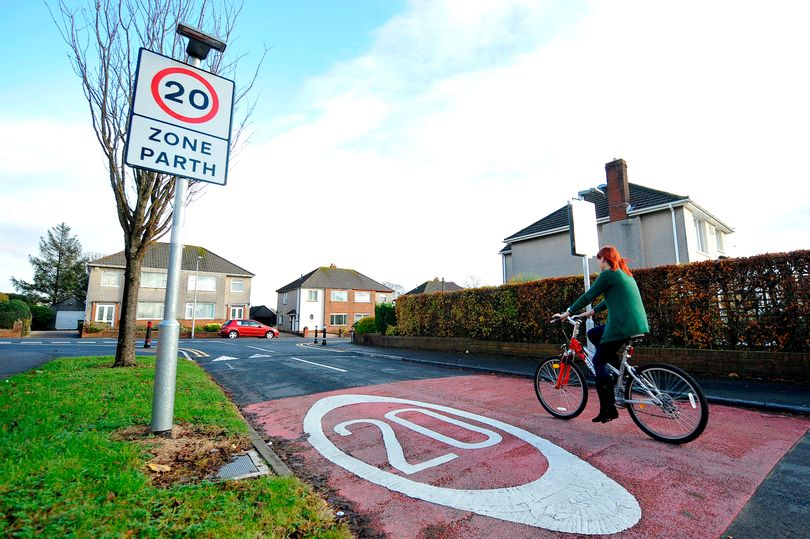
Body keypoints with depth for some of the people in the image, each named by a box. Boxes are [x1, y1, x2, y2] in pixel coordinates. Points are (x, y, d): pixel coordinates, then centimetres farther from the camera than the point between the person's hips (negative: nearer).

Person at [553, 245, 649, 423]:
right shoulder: (624, 273, 19)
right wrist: (593, 311, 35)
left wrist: (567, 313, 3)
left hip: (622, 326, -9)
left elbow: (587, 296, -6)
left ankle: (608, 410, 6)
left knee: (598, 362, 3)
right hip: (638, 324, 9)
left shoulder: (608, 274, -8)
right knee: (592, 334, 23)